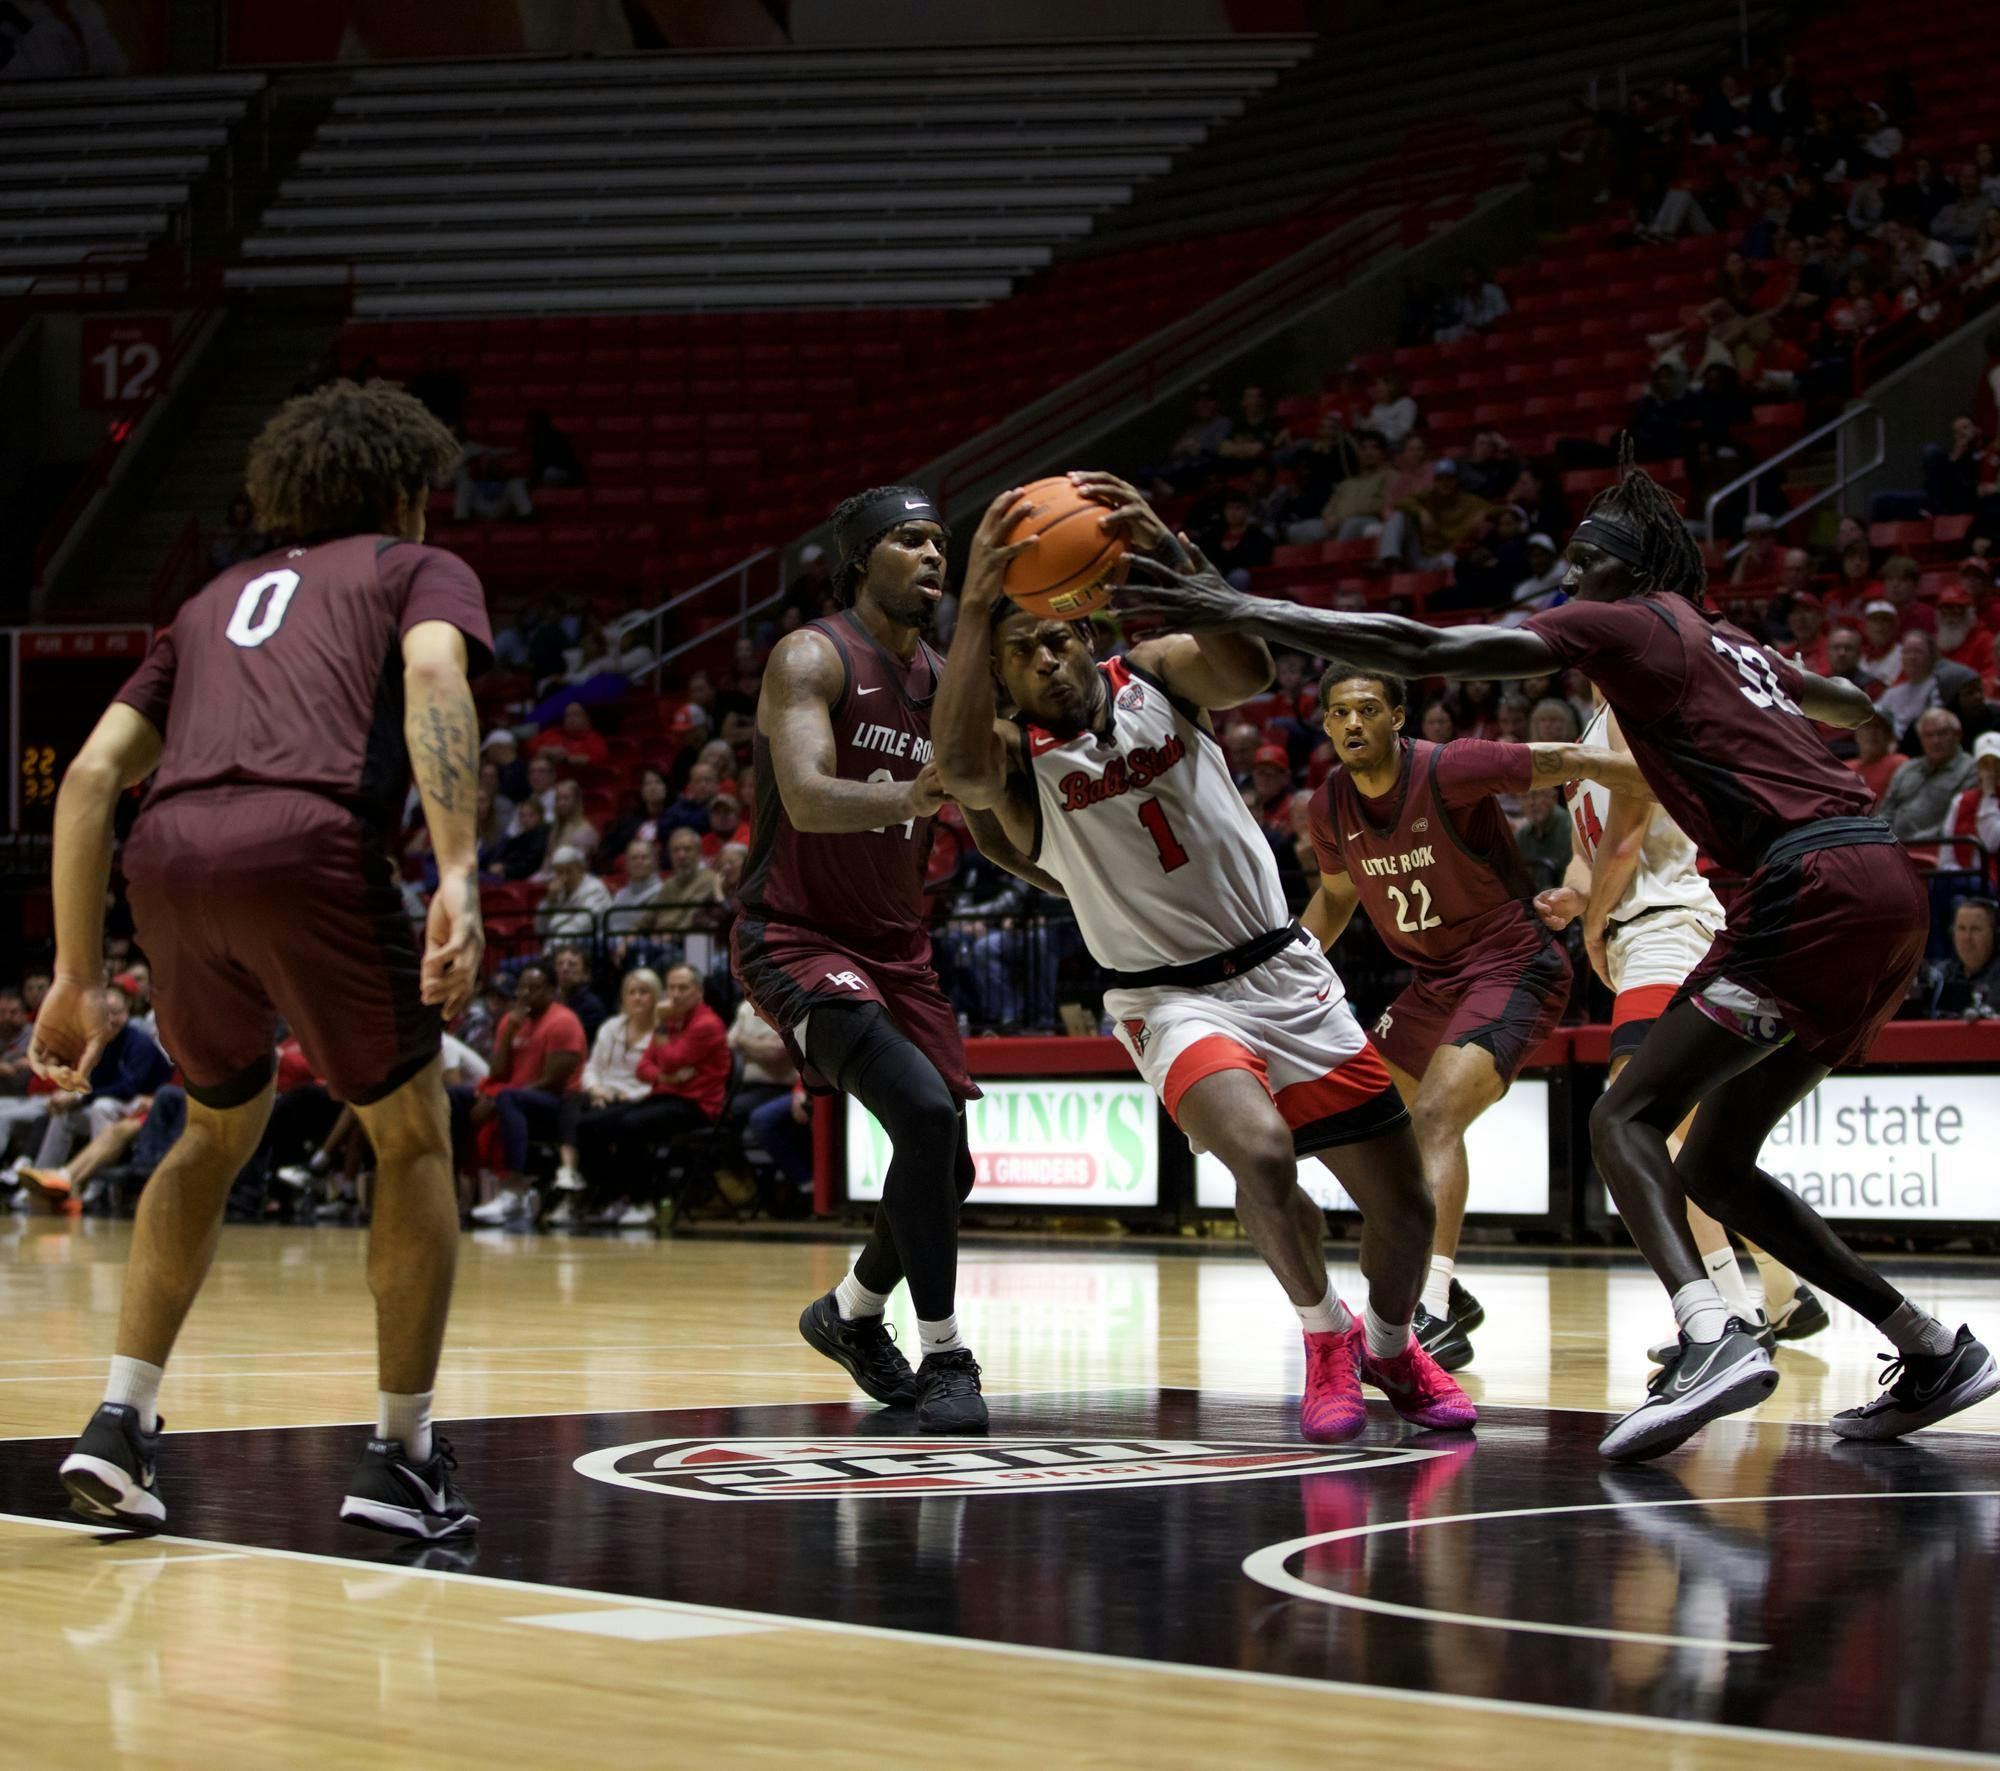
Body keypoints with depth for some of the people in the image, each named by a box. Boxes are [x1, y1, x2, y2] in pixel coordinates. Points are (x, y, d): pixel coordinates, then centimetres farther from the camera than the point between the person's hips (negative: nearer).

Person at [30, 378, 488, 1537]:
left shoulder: (221, 598, 35)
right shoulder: (421, 570, 21)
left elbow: (92, 774, 24)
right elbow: (432, 673, -5)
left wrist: (79, 981, 24)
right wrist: (460, 876, -16)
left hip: (170, 856, 5)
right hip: (312, 844, -5)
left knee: (220, 1130, 28)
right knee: (415, 1141, 15)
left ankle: (121, 1421, 18)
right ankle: (403, 1459, 14)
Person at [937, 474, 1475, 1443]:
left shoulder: (1155, 676, 0)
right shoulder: (1019, 757, -5)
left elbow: (1247, 666, -24)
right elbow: (959, 769, -31)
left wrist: (1168, 555, -41)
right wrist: (976, 606, -39)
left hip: (1284, 972, 3)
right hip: (1171, 999, -3)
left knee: (1404, 1202, 4)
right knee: (1260, 1150, -33)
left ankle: (1390, 1347, 36)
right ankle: (1326, 1336, -6)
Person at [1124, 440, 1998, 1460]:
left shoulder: (1626, 623, 2)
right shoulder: (1731, 647, 26)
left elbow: (1423, 651, -8)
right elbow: (1855, 707, 47)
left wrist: (1240, 612, -9)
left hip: (1816, 883, -9)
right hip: (1887, 888, 9)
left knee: (1626, 1118, -11)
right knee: (1713, 1164, 14)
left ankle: (1709, 1334, -33)